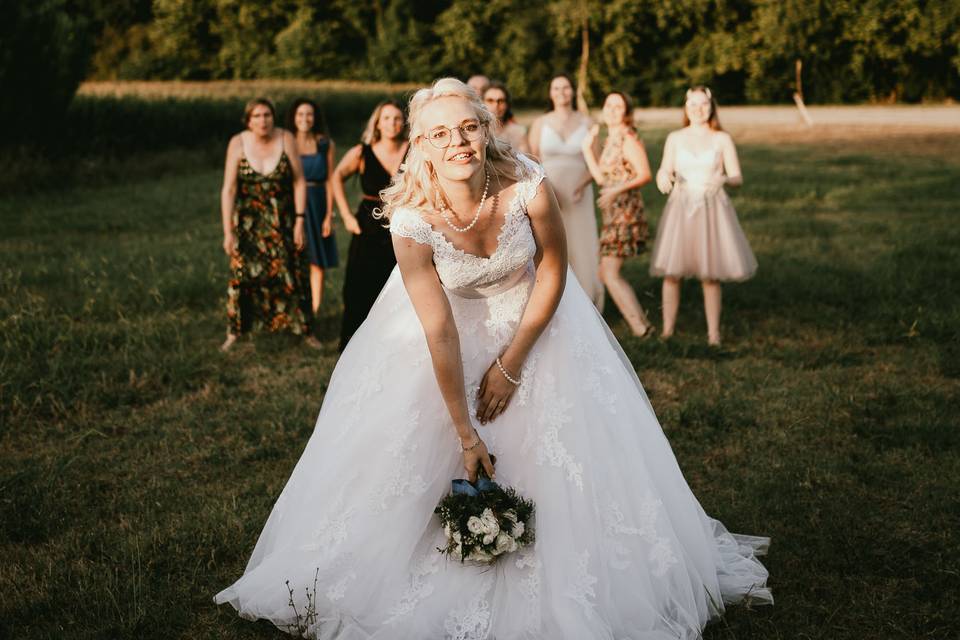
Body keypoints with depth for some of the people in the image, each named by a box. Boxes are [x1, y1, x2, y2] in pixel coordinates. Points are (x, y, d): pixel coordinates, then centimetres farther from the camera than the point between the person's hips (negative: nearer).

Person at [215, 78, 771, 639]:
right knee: (405, 452, 1)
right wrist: (465, 434, -22)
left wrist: (511, 363, -12)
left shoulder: (528, 187, -31)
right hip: (453, 322, 0)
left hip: (528, 318, 1)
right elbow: (439, 333, -26)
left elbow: (554, 270, -14)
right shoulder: (412, 222, -32)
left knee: (566, 452, -1)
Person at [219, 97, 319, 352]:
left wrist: (300, 222, -9)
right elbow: (228, 189, -13)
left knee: (291, 274, 4)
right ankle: (234, 333, 7)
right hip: (249, 219, -1)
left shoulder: (286, 139, -12)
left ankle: (304, 330, 17)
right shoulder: (238, 143, -13)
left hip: (282, 219, 1)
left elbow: (299, 182, -7)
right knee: (242, 273, -4)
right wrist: (228, 232, -15)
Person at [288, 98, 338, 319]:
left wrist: (329, 215, -4)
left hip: (317, 205, 1)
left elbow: (329, 181, 1)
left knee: (316, 262, 2)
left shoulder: (326, 145, 2)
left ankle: (313, 313, 8)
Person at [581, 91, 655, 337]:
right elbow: (601, 177, 12)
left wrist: (619, 189, -29)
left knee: (610, 273, -11)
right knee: (605, 271, 13)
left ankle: (641, 328, -8)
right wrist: (587, 147, 11)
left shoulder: (628, 139, -12)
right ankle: (641, 323, 18)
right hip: (613, 213, 10)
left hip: (625, 211, -10)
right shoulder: (610, 139, 15)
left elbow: (645, 174, -18)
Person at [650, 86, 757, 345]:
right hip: (680, 208, 1)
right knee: (671, 272, -4)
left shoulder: (722, 139, 3)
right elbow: (665, 172, 8)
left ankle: (713, 333, 8)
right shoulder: (674, 138, 8)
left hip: (712, 210, -1)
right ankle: (667, 330, 5)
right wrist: (663, 178, -16)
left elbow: (737, 178, 1)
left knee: (710, 275, -1)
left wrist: (723, 179, -21)